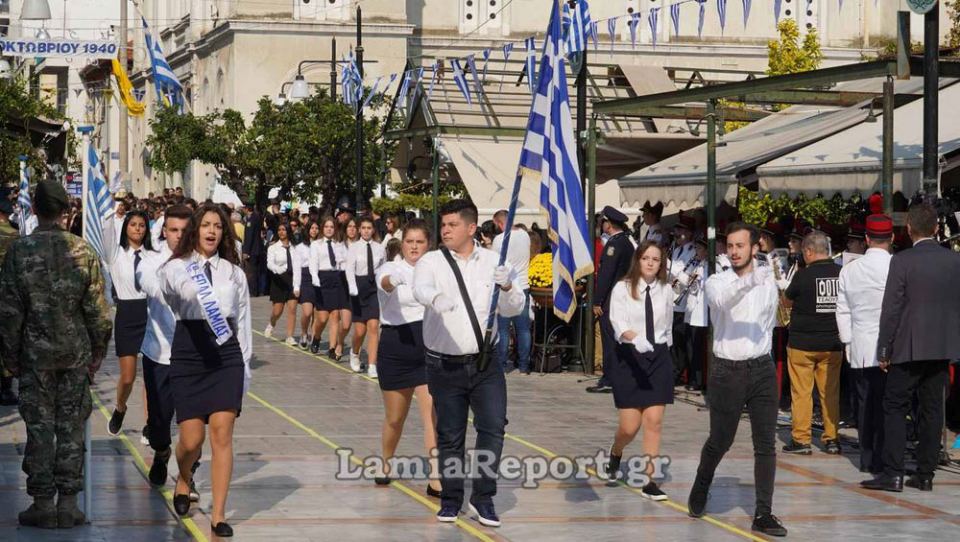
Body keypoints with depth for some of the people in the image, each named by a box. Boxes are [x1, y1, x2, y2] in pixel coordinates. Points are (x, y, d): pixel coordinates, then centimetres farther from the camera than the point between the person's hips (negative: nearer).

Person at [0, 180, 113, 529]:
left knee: (39, 427, 5)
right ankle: (68, 503, 8)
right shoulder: (83, 251, -3)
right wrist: (97, 352, 9)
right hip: (76, 352, 1)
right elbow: (97, 308, -1)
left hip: (35, 353, -1)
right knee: (71, 428, 7)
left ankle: (42, 503, 6)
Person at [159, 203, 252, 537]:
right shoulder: (176, 267, 1)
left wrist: (245, 364, 12)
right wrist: (192, 288, -47)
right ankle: (184, 479, 36)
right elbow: (174, 288, -24)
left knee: (222, 435, -6)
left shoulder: (233, 271, 10)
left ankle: (218, 515, -2)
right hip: (188, 353, -2)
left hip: (226, 353, 2)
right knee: (191, 438, 0)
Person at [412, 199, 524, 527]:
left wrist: (507, 288, -19)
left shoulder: (493, 262, 4)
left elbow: (513, 309, 3)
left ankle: (483, 497, 5)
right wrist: (436, 298, -48)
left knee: (493, 426, -7)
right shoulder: (432, 262, -3)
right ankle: (451, 499, 20)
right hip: (445, 364, -1)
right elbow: (421, 288, -25)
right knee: (449, 435, 7)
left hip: (486, 362, 1)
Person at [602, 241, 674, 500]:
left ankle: (649, 481, 0)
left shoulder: (666, 291, 5)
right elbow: (618, 322, -20)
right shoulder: (622, 288, -6)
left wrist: (663, 346, 15)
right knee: (629, 426, -3)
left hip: (659, 357, 3)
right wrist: (636, 338, -36)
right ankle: (615, 454, 32)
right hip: (629, 357, -3)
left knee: (654, 421, -4)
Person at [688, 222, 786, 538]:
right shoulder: (717, 282, -4)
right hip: (727, 371, -2)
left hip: (762, 369, 3)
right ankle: (701, 488, 35)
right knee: (720, 441, 7)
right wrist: (749, 282, -44)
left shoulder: (768, 283, 7)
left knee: (766, 443, -3)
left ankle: (763, 514, -2)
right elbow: (722, 300, -29)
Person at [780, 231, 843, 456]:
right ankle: (831, 439, 13)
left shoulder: (804, 275, -14)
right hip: (832, 343, 4)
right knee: (831, 393, 10)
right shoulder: (842, 274, -3)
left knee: (801, 392, 3)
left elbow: (786, 302, 1)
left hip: (802, 342, -4)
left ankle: (801, 439, 4)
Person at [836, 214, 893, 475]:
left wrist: (848, 342, 18)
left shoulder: (849, 270, 6)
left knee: (865, 404, 10)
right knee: (886, 404, -2)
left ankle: (867, 459, 14)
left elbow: (843, 311, 10)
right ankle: (881, 460, -3)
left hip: (860, 348, 4)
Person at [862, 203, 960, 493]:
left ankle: (893, 474, -4)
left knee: (894, 407, 2)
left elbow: (891, 308, -10)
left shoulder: (902, 261, -10)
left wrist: (884, 349, -3)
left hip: (909, 348, -4)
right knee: (932, 409, 10)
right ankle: (925, 474, 11)